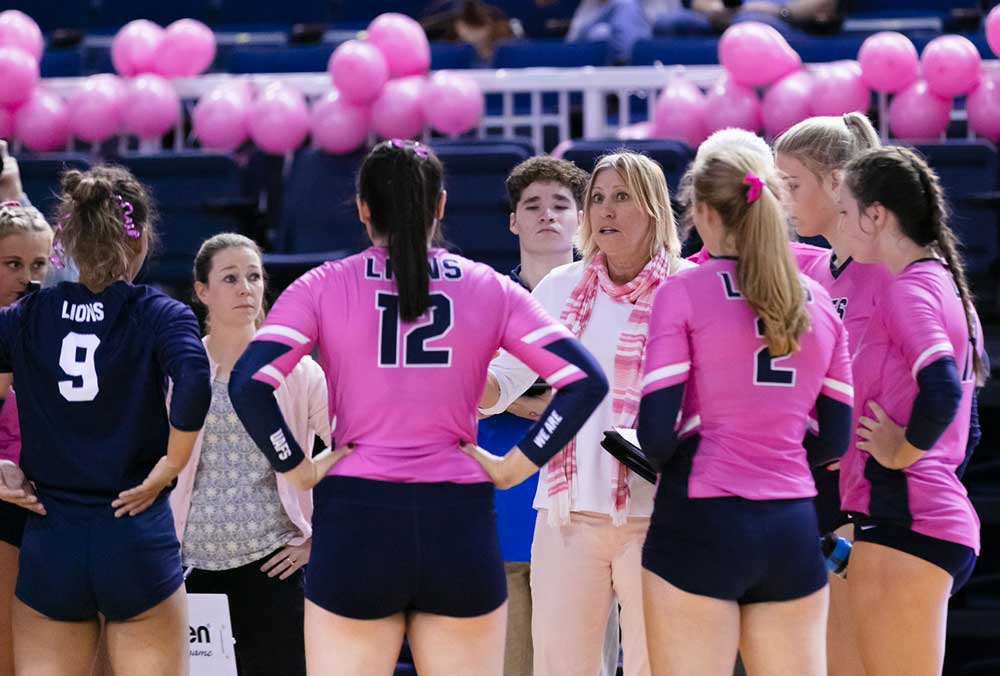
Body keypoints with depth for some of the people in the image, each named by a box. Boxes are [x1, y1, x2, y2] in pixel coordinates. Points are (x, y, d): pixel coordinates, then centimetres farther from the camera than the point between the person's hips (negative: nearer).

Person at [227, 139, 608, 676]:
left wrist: (299, 470, -2)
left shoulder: (325, 288, 1)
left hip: (356, 517, -1)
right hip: (460, 523, 1)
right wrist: (513, 467, 1)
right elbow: (585, 381, -1)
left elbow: (248, 384, -11)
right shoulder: (489, 289, 6)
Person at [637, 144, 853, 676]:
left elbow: (657, 432, -10)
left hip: (700, 526, -4)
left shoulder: (684, 292, -5)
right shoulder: (817, 303, 9)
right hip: (792, 532, 4)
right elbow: (833, 441, 11)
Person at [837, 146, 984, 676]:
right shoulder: (946, 284, 18)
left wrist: (902, 450, -13)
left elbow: (943, 390, -27)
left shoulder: (908, 290, -11)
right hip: (947, 518, 10)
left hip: (902, 521, -10)